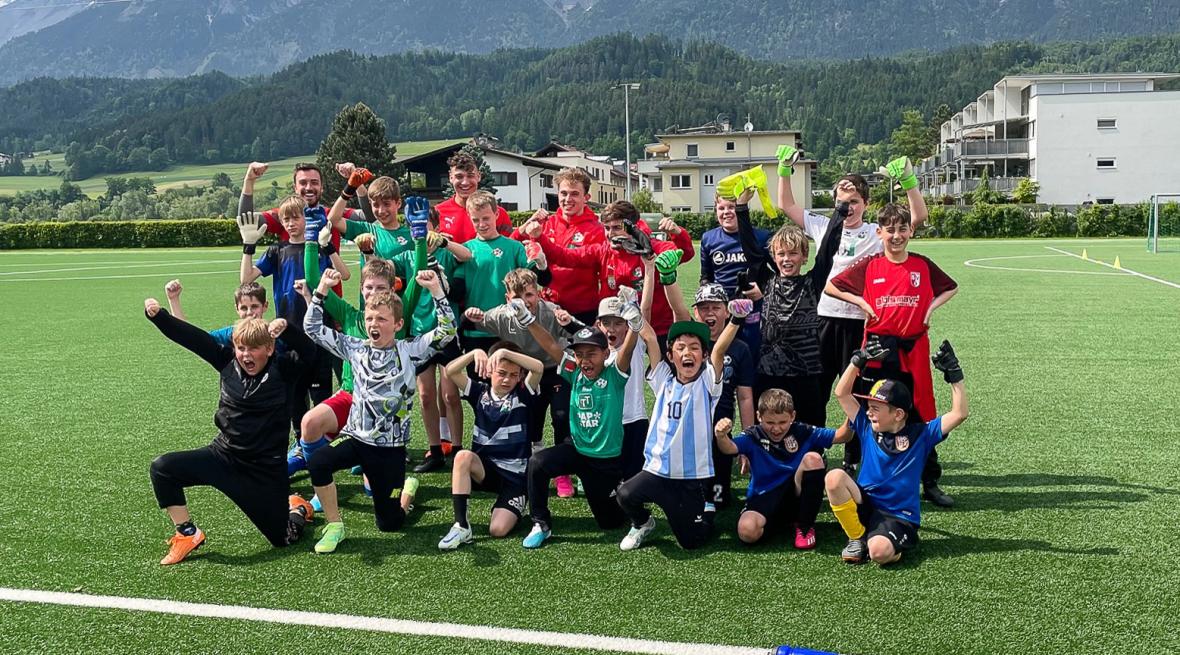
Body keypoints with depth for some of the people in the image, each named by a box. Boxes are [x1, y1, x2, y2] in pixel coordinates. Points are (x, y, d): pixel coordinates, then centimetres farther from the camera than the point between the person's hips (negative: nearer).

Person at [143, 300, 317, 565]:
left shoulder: (283, 370, -11)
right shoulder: (228, 363, -3)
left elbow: (308, 352, -28)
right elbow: (193, 337, -9)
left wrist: (286, 329, -42)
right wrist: (157, 315, -19)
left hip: (265, 471, -3)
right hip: (223, 457, 3)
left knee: (283, 539, 3)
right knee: (162, 468, -15)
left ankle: (298, 510, 42)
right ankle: (188, 534, 2)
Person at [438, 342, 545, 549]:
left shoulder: (523, 395, -4)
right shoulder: (480, 392, 3)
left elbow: (539, 368, -24)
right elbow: (450, 371, -10)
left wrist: (505, 352, -31)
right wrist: (475, 353, -26)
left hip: (515, 474, -2)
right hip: (484, 468, 3)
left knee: (498, 530, -21)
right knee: (463, 456, -33)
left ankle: (514, 509, 15)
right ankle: (461, 526, -27)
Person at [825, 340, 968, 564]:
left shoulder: (921, 434, 0)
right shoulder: (868, 428, 8)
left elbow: (959, 414, -7)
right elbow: (842, 394, 7)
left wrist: (954, 375, -12)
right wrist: (858, 361, -2)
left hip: (898, 516, -4)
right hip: (865, 504, 4)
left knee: (879, 551, -36)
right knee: (834, 477, -28)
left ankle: (898, 544, 5)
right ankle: (857, 538, -8)